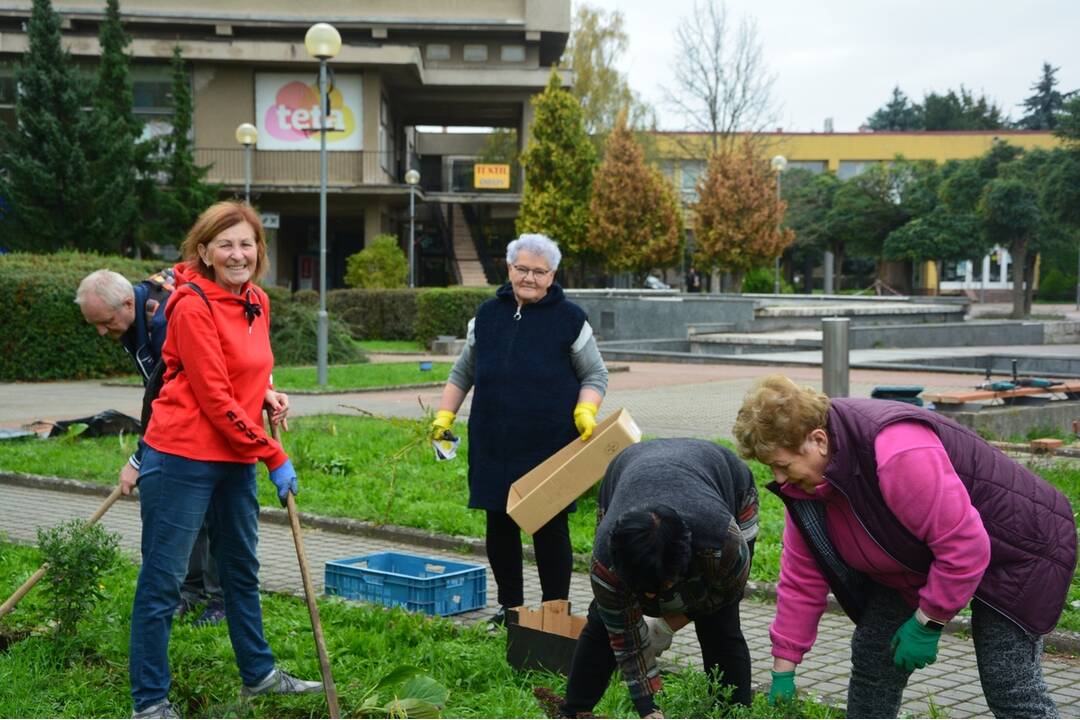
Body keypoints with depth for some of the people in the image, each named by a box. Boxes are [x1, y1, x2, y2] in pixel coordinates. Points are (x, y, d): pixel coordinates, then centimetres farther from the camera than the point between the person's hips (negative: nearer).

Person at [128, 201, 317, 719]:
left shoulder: (258, 303, 9)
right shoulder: (193, 306, -15)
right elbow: (215, 398, -18)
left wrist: (268, 395, 1)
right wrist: (274, 459, -14)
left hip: (237, 459, 9)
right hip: (183, 458, -8)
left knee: (242, 570, 20)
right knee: (162, 580, 0)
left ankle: (258, 674, 35)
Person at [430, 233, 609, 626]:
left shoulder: (569, 319, 0)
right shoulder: (487, 315, 11)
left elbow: (595, 375, 4)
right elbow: (462, 372, 19)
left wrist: (585, 412, -13)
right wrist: (444, 415, 10)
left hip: (550, 445, -4)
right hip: (494, 446, 4)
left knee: (550, 527, 1)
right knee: (499, 524, 8)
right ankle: (509, 606, 23)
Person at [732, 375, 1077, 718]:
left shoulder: (897, 451, -38)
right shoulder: (805, 481, -9)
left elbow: (964, 546, -33)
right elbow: (801, 580, -2)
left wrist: (927, 624, -21)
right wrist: (783, 672, 0)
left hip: (1011, 546, -8)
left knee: (1009, 687, -14)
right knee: (872, 657, 4)